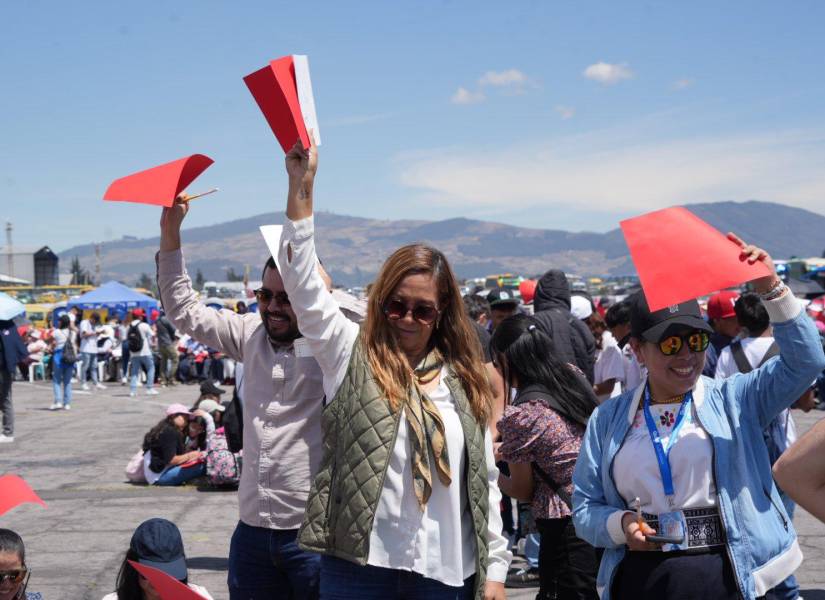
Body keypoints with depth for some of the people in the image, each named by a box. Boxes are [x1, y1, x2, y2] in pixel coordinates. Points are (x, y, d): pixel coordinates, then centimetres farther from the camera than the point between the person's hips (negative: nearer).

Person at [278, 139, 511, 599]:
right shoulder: (353, 356, 2)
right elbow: (306, 288, -8)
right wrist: (301, 187, -15)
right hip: (359, 562, -2)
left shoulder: (465, 381, 7)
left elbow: (485, 479, 10)